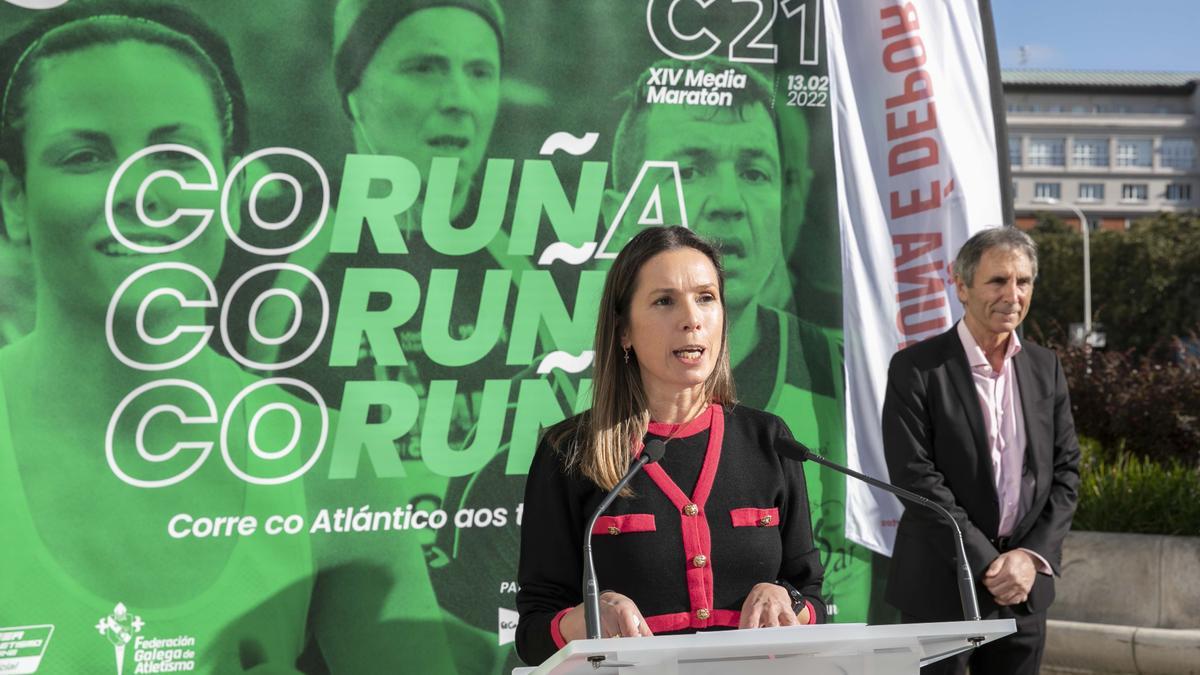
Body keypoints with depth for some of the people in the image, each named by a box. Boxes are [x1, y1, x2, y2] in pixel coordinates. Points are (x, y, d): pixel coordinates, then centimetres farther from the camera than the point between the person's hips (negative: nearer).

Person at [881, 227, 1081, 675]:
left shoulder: (1045, 367, 8)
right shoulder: (916, 368, -8)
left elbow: (1065, 471, 8)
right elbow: (916, 477, -13)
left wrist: (1034, 556, -6)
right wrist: (988, 563, -15)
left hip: (1025, 587, 4)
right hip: (941, 587, -4)